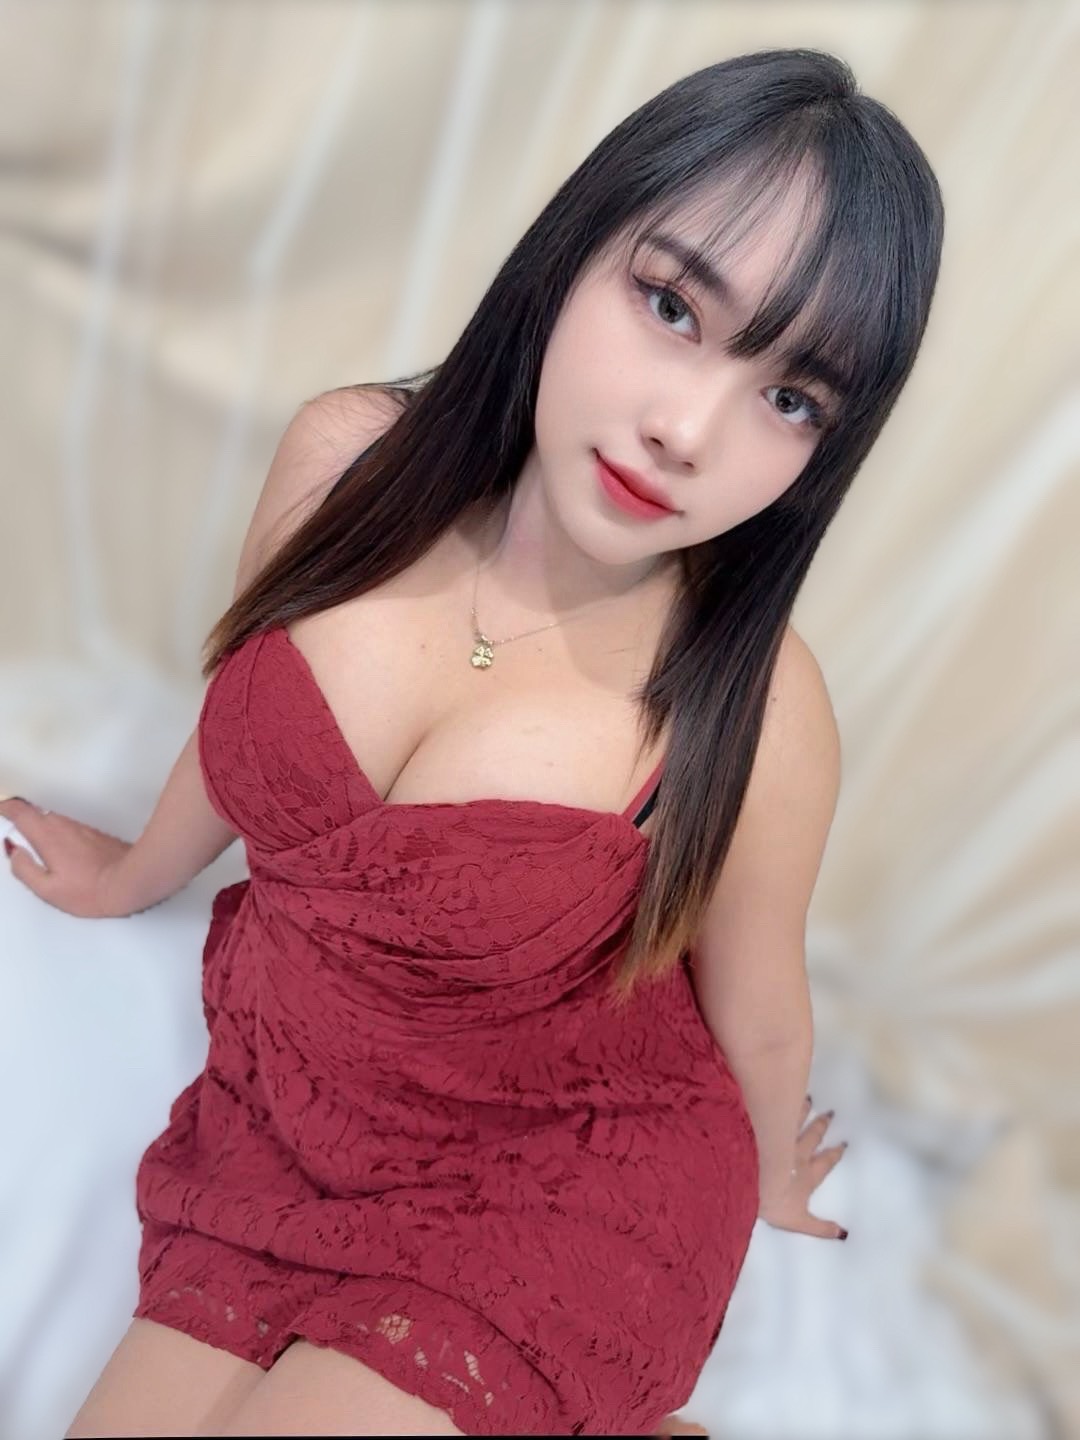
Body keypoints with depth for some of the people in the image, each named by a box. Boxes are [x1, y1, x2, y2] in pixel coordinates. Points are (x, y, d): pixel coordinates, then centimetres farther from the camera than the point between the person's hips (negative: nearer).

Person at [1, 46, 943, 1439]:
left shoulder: (754, 718, -26)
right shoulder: (348, 459, -16)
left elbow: (755, 1017, -7)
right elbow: (239, 726, 5)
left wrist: (772, 1180, 14)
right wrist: (136, 874, 23)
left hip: (555, 1189, -4)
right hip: (279, 1130, 5)